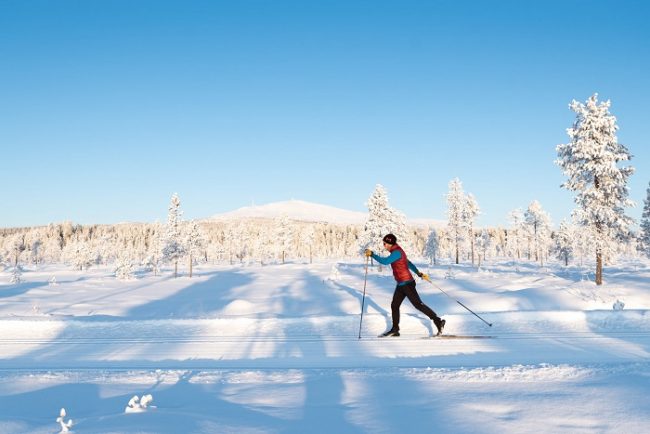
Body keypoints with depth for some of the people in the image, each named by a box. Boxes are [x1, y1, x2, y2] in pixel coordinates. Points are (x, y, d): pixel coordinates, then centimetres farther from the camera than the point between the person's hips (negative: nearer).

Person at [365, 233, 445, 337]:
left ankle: (438, 321, 3)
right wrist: (419, 274, 24)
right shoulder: (397, 252, 14)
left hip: (407, 284, -10)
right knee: (394, 306, 11)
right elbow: (409, 264, 21)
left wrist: (372, 254, -23)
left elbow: (385, 261, -30)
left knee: (418, 304, -5)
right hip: (401, 285, 10)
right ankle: (395, 329, 18)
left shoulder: (397, 252, -18)